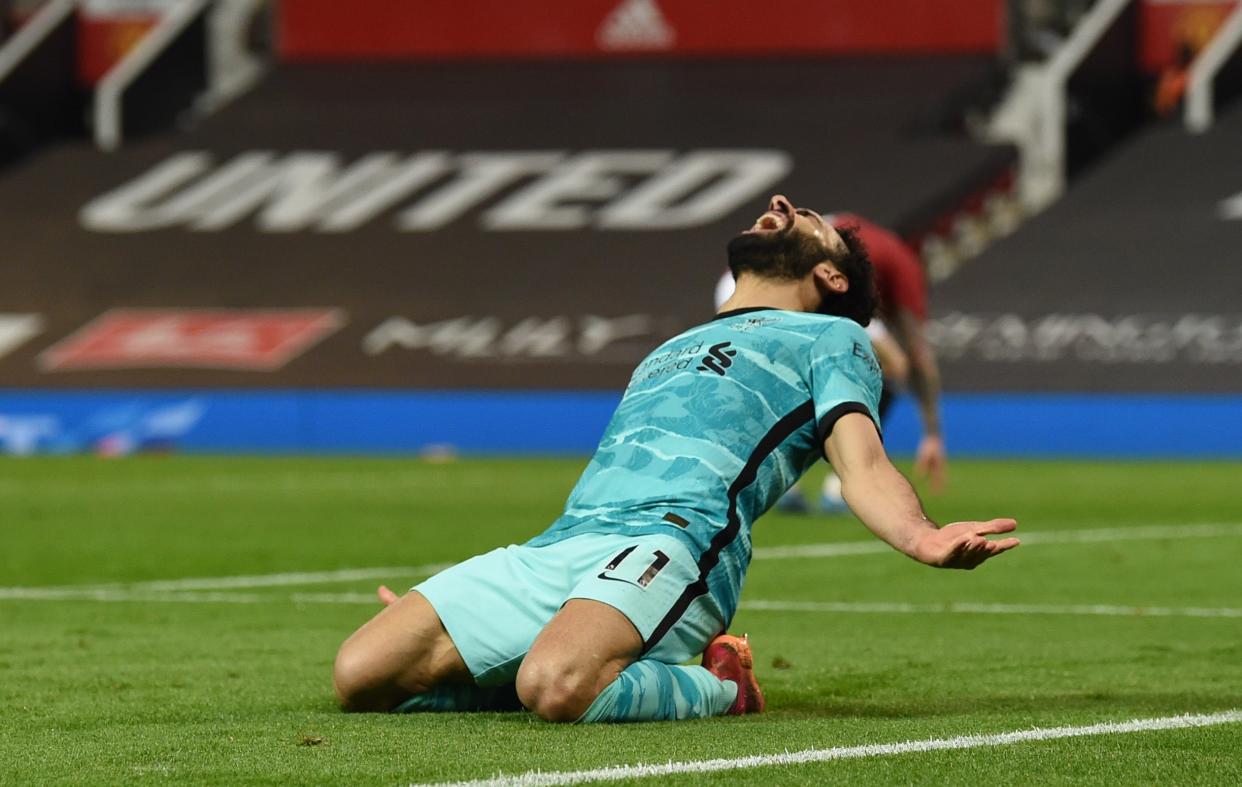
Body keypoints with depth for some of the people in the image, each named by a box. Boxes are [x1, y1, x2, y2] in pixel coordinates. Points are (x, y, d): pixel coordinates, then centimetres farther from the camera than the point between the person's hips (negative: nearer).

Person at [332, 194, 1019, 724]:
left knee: (556, 688, -39)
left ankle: (721, 690, -8)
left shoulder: (830, 335, 20)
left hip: (674, 540, -7)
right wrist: (452, 609, 32)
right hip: (554, 548, 7)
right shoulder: (671, 352, 40)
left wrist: (920, 538, -23)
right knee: (361, 674, -13)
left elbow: (862, 465, 2)